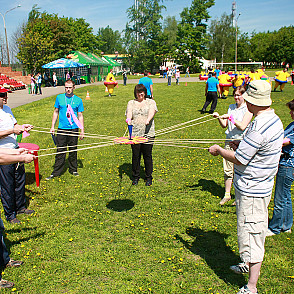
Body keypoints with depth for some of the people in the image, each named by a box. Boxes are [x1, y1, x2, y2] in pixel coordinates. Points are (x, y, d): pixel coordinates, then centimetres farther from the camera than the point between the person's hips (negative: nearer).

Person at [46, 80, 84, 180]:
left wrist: (82, 130, 1)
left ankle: (73, 170, 24)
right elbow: (56, 112, 13)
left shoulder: (78, 100, 3)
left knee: (73, 151, 8)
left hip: (73, 129, 0)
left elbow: (80, 116, 6)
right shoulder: (59, 97, 6)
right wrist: (52, 126, 8)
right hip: (61, 129, 0)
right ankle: (56, 172, 11)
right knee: (60, 151, 2)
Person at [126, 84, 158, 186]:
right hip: (134, 134, 1)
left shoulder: (151, 102, 9)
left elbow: (152, 112, -9)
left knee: (147, 156, 2)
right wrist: (129, 119, -25)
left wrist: (148, 119, -30)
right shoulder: (131, 103, 13)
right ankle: (135, 177, 21)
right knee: (135, 156, 5)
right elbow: (129, 113, -1)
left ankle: (148, 178, 16)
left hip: (148, 134, -1)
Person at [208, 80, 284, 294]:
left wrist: (219, 150, -7)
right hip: (261, 186, 10)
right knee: (252, 230, 25)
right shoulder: (274, 119, 4)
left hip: (251, 190, -10)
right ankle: (249, 264, 46)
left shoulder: (259, 127, -27)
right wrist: (242, 144, 9)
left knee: (251, 232, -1)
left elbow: (239, 159, -22)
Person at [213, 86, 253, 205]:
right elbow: (224, 125, 9)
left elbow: (242, 126, -17)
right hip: (229, 141, 5)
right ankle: (227, 194, 19)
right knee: (228, 169, 7)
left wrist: (230, 118, -21)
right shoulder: (231, 107, 11)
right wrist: (219, 118, -7)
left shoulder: (248, 109, -6)